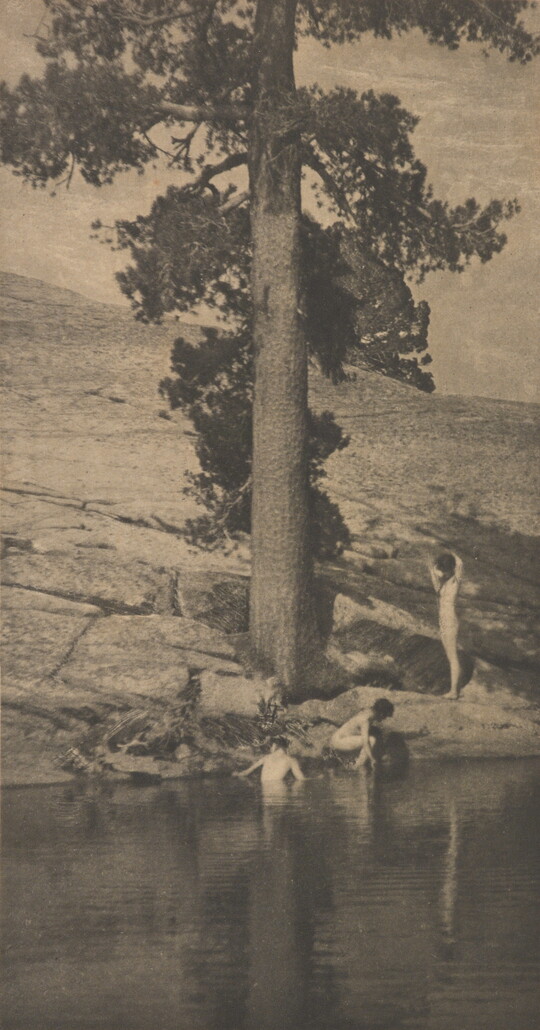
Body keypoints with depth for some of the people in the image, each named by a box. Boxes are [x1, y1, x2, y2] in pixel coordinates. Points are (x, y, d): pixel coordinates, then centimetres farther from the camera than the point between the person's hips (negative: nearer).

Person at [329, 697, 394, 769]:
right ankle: (358, 767, -7)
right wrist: (373, 760, -20)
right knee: (371, 740, -21)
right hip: (338, 741, -10)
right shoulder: (365, 720, -24)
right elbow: (366, 743, -29)